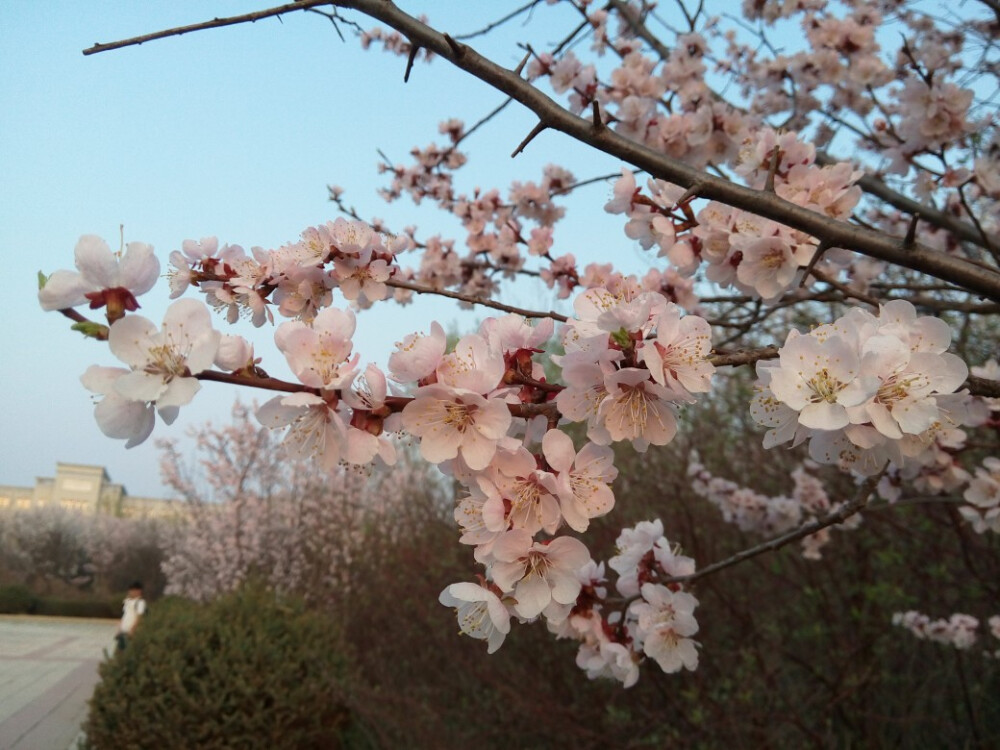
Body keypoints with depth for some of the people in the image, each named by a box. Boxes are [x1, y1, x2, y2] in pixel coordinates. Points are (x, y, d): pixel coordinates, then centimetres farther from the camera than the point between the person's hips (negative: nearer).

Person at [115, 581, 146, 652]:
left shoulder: (140, 602, -8)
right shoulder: (127, 601, 16)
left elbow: (139, 618, -14)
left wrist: (132, 630, -19)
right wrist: (119, 629, 16)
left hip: (130, 631, -8)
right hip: (123, 631, 8)